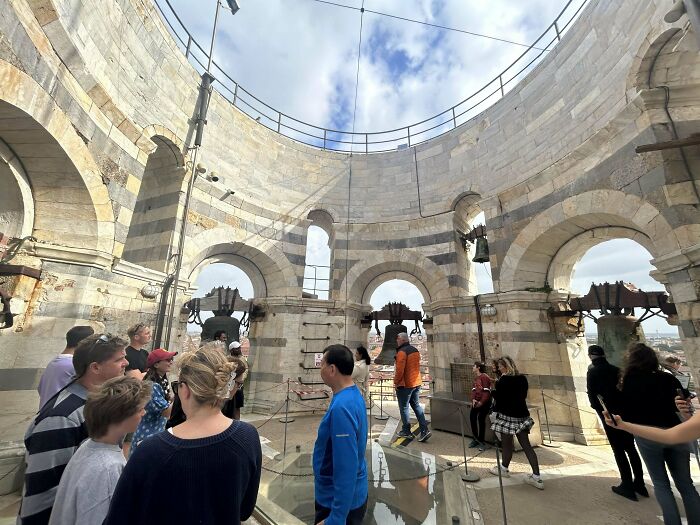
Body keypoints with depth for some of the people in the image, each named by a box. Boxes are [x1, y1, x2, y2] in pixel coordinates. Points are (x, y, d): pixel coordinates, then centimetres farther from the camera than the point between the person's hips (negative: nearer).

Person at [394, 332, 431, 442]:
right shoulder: (415, 350, 8)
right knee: (416, 405, 17)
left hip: (405, 385, -8)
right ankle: (424, 430, 12)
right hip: (416, 383, 8)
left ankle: (406, 431, 18)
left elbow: (399, 370, -23)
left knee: (404, 407, 7)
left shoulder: (402, 352, -20)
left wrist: (396, 382, -11)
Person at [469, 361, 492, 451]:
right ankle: (475, 439, 20)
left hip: (484, 402, -8)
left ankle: (481, 441, 12)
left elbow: (487, 391, -17)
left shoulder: (484, 377, -13)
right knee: (472, 417, 3)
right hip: (476, 401, 8)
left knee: (481, 419, -5)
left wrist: (482, 402, -17)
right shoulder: (475, 377, 13)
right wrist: (473, 399, -1)